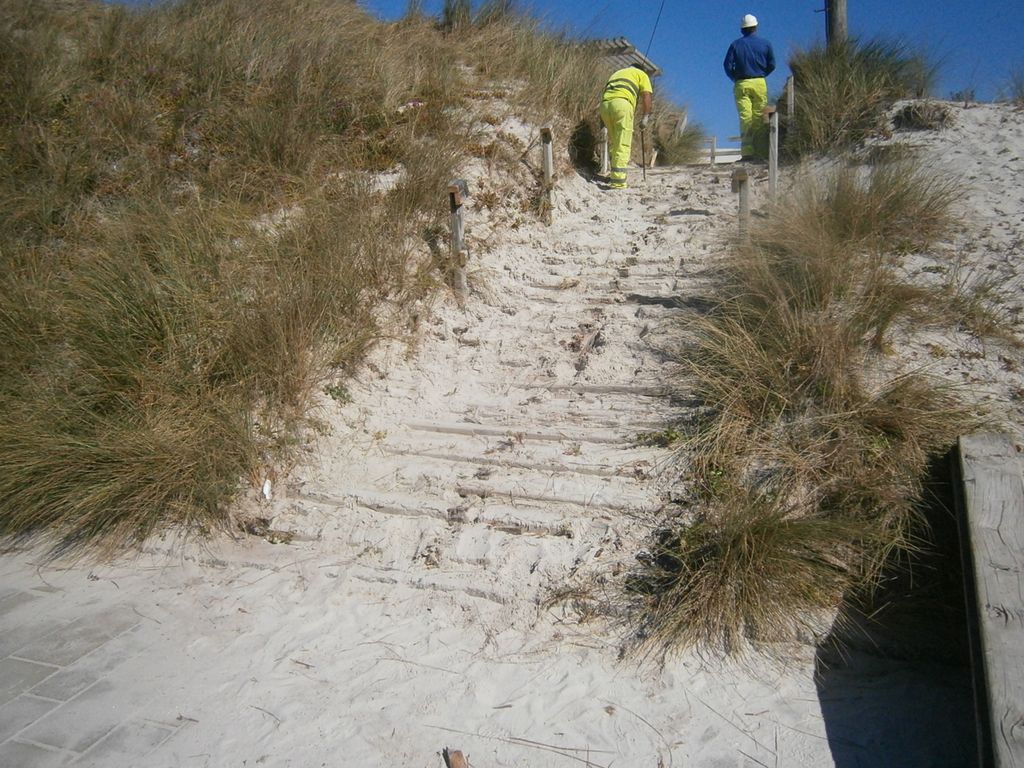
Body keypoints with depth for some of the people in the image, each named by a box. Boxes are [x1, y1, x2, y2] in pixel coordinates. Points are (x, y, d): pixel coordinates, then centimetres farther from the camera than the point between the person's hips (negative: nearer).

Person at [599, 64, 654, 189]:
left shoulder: (616, 73, 39)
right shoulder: (641, 74, 23)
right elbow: (647, 96, 7)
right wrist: (645, 118, 10)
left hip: (604, 104, 5)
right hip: (622, 104, -5)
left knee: (613, 142, 16)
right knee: (623, 144, -8)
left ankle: (615, 174, 14)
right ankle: (618, 180, -16)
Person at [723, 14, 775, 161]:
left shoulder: (736, 44, 4)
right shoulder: (765, 44, 6)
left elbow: (727, 65, -3)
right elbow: (772, 65, 4)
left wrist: (735, 78, 11)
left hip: (741, 84, -1)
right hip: (759, 84, 1)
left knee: (745, 118, -3)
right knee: (759, 118, 2)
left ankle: (747, 152, -12)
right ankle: (761, 152, -2)